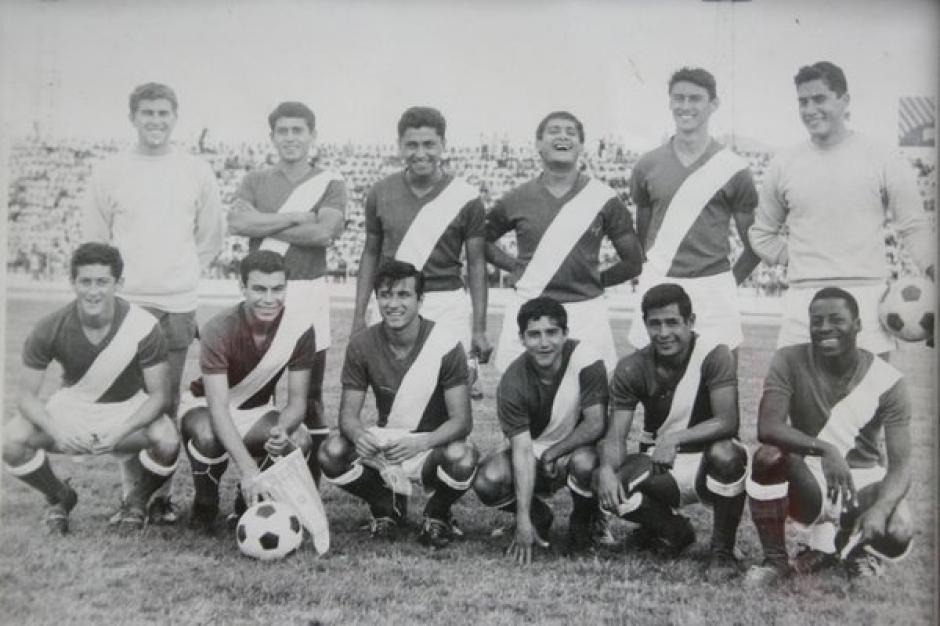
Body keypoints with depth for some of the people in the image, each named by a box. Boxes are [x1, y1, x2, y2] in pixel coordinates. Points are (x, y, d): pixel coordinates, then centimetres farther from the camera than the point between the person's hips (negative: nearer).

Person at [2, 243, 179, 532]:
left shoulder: (144, 327, -22)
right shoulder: (50, 329, -18)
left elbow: (158, 394, -16)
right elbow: (27, 395, -11)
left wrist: (121, 433, -33)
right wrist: (56, 430, -32)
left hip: (129, 409, -1)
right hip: (72, 406, 2)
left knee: (167, 441, -33)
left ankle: (137, 501, 4)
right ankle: (59, 497, 8)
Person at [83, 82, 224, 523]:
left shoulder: (197, 172, 7)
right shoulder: (109, 172, 4)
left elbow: (210, 238, 13)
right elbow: (93, 238, 9)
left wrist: (182, 274, 9)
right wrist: (117, 278, 6)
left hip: (178, 305, 1)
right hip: (124, 304, -1)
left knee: (166, 404, 3)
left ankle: (159, 492, 12)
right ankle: (133, 491, 7)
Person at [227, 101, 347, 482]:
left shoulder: (330, 184, 4)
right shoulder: (255, 181, 11)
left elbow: (325, 232, -14)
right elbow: (237, 223, -8)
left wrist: (262, 223, -8)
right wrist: (297, 217, -11)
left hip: (309, 294, -2)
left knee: (310, 394, 3)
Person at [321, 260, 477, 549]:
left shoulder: (446, 344, -16)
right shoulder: (362, 344, -8)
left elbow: (462, 420, -18)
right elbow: (348, 412, -7)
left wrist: (420, 443, -37)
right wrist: (359, 435, -32)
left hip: (432, 444, -2)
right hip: (383, 442, 3)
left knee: (462, 458, -36)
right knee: (331, 453, -25)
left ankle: (437, 514, 1)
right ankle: (387, 506, 6)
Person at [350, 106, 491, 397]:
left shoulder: (466, 197, -1)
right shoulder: (380, 193, 6)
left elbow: (476, 264, 2)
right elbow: (371, 254, 14)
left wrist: (479, 329, -2)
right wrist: (359, 314, 9)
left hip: (448, 306, -2)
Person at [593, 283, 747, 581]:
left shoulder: (714, 355, -16)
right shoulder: (631, 369, -6)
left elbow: (727, 422, -25)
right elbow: (616, 435, -11)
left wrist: (675, 438, -37)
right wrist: (607, 468, -33)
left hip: (706, 466, -2)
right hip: (660, 468, 3)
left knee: (725, 454, -38)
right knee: (608, 484, -27)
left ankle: (722, 551, -11)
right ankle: (674, 531, 6)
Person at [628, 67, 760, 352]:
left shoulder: (733, 168, 2)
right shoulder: (647, 165, 8)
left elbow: (755, 243, 7)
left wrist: (729, 282, 4)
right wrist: (652, 269, 7)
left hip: (713, 290, -1)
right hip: (657, 287, 2)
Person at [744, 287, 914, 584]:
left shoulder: (888, 382, -12)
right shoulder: (789, 361, -12)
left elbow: (900, 465, -16)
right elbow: (767, 428, -26)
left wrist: (880, 508, -37)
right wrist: (823, 448, -41)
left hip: (865, 481, 0)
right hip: (809, 479, 0)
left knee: (898, 534, -30)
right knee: (768, 456, -32)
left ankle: (853, 546, 10)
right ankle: (775, 559, -10)